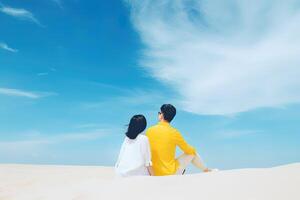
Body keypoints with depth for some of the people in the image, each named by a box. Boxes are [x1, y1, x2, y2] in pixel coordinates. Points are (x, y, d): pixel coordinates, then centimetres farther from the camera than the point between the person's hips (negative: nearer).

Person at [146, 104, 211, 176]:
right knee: (192, 153, 16)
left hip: (155, 174, 4)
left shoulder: (149, 131, -8)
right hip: (171, 173, -4)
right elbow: (188, 150, -1)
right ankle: (206, 170, 35)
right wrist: (193, 150, 22)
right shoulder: (174, 132, -16)